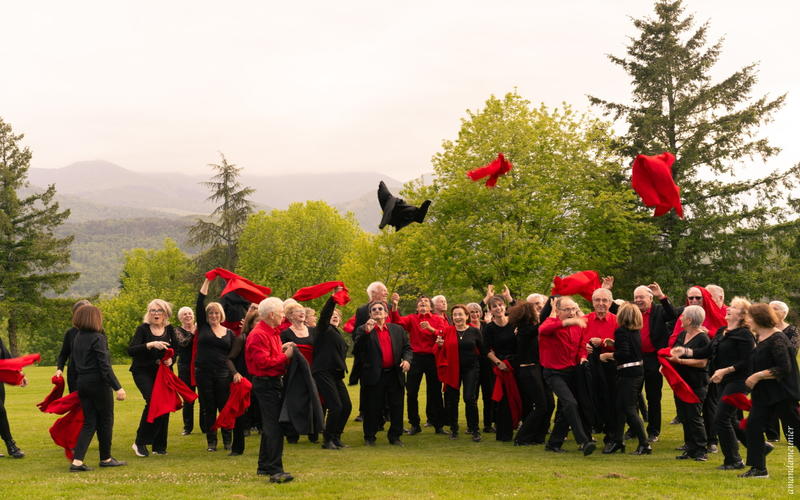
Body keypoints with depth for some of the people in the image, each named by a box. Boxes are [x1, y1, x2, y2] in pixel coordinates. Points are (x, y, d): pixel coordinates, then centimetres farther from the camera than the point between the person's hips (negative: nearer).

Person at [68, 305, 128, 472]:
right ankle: (105, 458, 20)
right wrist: (117, 387, -17)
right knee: (106, 421, 9)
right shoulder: (98, 338, -14)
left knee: (89, 423, 9)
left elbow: (73, 365, 15)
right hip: (99, 383, -7)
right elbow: (105, 366, -18)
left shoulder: (77, 338, 10)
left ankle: (77, 461, -2)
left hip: (82, 383, 7)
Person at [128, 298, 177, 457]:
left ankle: (159, 446, 13)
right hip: (143, 371, -5)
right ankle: (140, 442, -9)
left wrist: (171, 360, -7)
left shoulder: (169, 330, 5)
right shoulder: (143, 329, -8)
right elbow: (131, 350, -20)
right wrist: (151, 344, -31)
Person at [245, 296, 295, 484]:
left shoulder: (272, 332, 17)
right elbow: (263, 362, -22)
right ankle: (275, 470, -15)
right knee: (274, 427, -14)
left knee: (270, 426, 16)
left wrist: (282, 350, 5)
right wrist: (285, 356, -16)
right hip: (265, 384, -11)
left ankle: (264, 466, 25)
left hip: (274, 383, 11)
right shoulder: (258, 335, -17)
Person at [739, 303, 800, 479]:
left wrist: (757, 376, -22)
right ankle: (759, 468, 4)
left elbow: (783, 368, -24)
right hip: (763, 394, 9)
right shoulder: (760, 338, 10)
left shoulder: (777, 339, -18)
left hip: (782, 394, -9)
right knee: (753, 426, 0)